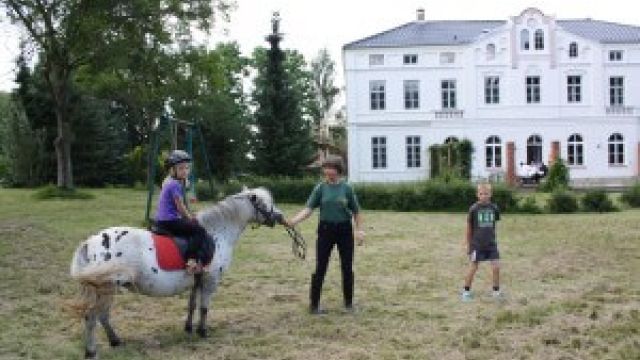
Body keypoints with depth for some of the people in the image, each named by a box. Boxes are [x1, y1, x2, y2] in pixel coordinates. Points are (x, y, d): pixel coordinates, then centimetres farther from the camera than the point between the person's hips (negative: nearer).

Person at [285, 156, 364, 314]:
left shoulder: (346, 188, -1)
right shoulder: (321, 188, -2)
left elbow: (356, 212, 5)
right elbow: (309, 208, -9)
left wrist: (359, 230, -3)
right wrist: (293, 220, -24)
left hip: (345, 230, 1)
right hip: (326, 230, -1)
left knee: (347, 268, 7)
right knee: (320, 268, 0)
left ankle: (349, 302, 22)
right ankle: (314, 304, 9)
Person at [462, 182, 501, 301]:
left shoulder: (494, 208, -1)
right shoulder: (474, 209, -8)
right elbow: (469, 227, 1)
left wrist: (492, 238, 15)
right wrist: (468, 244, 4)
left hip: (491, 244, 2)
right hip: (477, 244, -2)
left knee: (496, 267, -3)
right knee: (473, 268, 3)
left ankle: (496, 291, 13)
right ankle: (466, 291, 18)